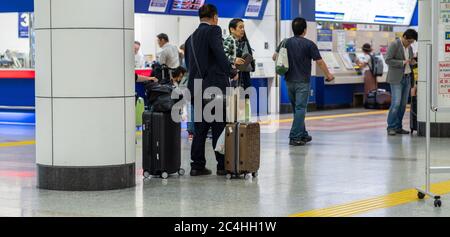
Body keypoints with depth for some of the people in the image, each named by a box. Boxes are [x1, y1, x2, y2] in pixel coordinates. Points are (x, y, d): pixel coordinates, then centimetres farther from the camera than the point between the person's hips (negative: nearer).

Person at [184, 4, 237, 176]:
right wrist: (231, 73, -8)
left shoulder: (191, 38, 17)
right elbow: (219, 54, -18)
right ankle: (223, 165, 3)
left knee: (200, 128, 10)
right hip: (214, 87, -7)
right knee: (220, 127, 0)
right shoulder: (214, 30, -6)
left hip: (196, 88, 7)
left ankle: (197, 165, 9)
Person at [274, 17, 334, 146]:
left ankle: (303, 135, 23)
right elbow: (320, 62, -7)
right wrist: (328, 75, 6)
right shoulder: (309, 44, -10)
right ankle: (295, 137, -10)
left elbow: (275, 57, 11)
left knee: (297, 108, 15)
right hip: (302, 82, -5)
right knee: (300, 109, -4)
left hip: (289, 81, 5)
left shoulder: (286, 43, 1)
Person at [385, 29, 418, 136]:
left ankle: (398, 127, 12)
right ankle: (391, 127, -6)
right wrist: (403, 62, -19)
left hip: (407, 78, 7)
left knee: (403, 104, 6)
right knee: (396, 103, -12)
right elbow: (388, 60, -14)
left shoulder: (409, 47, 15)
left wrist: (412, 62, 3)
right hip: (396, 79, -7)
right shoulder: (394, 45, -8)